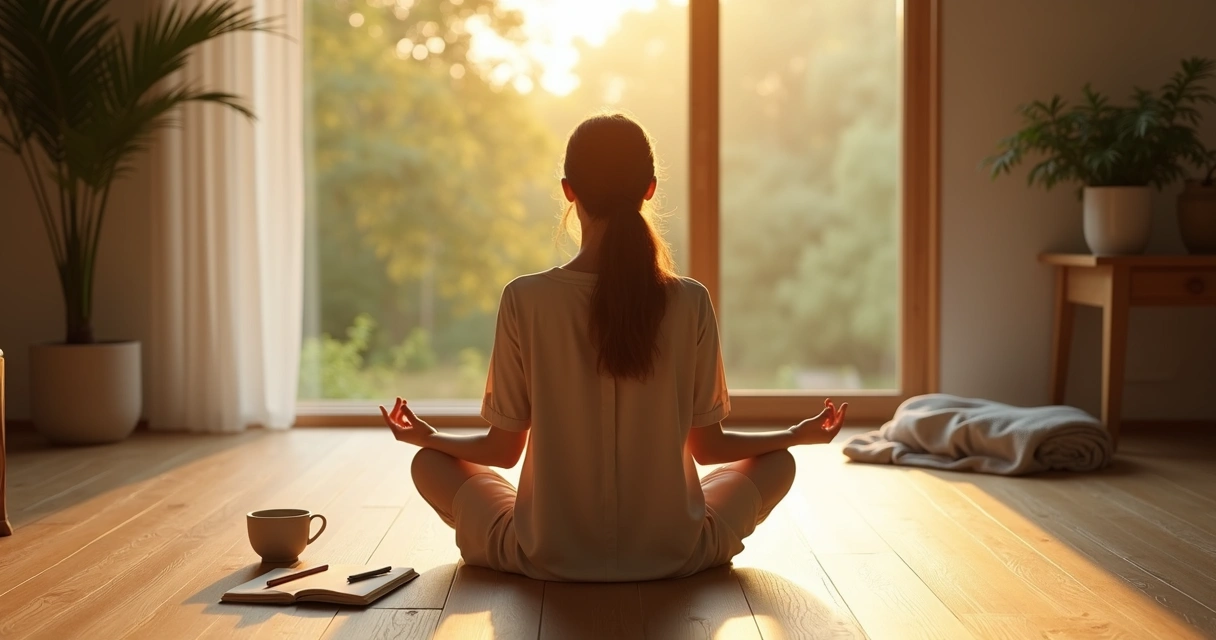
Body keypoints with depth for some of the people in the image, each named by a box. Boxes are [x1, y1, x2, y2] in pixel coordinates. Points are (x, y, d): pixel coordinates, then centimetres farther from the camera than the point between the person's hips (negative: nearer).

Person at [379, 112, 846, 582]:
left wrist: (425, 436, 15)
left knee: (429, 464, 21)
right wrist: (800, 435, 15)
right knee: (778, 462, 25)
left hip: (547, 557, -2)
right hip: (672, 556, 2)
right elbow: (706, 446, -2)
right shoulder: (690, 302, -11)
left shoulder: (525, 300, -13)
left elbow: (503, 449, -4)